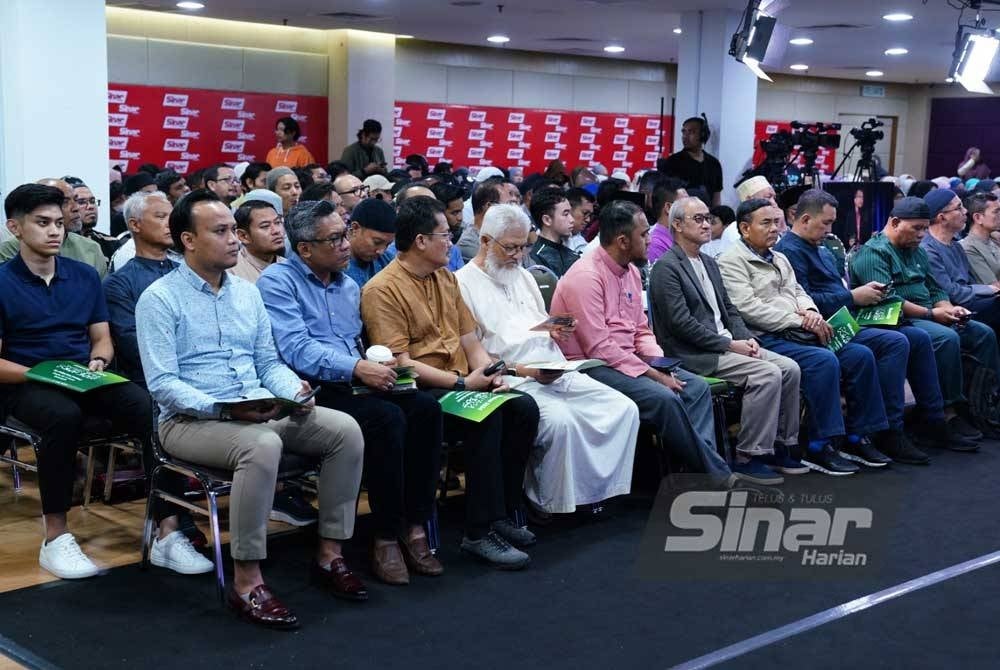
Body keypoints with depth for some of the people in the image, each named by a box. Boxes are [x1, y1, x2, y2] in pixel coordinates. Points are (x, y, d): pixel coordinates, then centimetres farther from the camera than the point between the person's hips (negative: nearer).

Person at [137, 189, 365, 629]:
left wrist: (295, 391, -6)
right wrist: (221, 408, -26)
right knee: (262, 445, -38)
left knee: (345, 429, -13)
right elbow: (162, 384, -13)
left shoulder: (247, 292, 14)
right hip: (190, 421, -7)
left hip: (260, 411, 7)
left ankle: (330, 555, -4)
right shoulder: (160, 299, -6)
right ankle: (246, 581, -28)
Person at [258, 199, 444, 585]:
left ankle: (415, 525, -16)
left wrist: (379, 364, 3)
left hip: (351, 386, 7)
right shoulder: (278, 282, -2)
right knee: (386, 416, -30)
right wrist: (357, 368, -26)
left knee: (424, 406, -19)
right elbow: (296, 350, -15)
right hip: (311, 393, -7)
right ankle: (387, 536, -20)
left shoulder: (349, 286, 22)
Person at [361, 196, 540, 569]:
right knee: (486, 416, -30)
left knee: (523, 407, -16)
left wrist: (490, 372, -3)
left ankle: (505, 513, -4)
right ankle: (480, 532, -23)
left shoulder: (446, 279, 17)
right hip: (418, 393, -7)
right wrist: (461, 381, -18)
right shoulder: (382, 290, -9)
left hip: (464, 385, 8)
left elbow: (470, 341, 18)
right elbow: (400, 363, -15)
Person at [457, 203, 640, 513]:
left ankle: (602, 490, -1)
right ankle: (553, 505, -14)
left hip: (558, 373, 8)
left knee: (625, 409, -8)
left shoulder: (523, 276, 23)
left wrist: (557, 330, 6)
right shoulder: (463, 284, -3)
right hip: (515, 380, -8)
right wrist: (522, 370, -18)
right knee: (560, 419, -34)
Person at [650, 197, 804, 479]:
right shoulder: (666, 267, -10)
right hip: (695, 355, -9)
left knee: (789, 368, -5)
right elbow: (682, 323, -17)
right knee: (768, 374, -23)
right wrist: (729, 344, -16)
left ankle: (781, 445, 4)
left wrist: (746, 338, 1)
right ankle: (747, 457, -16)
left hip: (726, 344, 9)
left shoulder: (709, 263, 19)